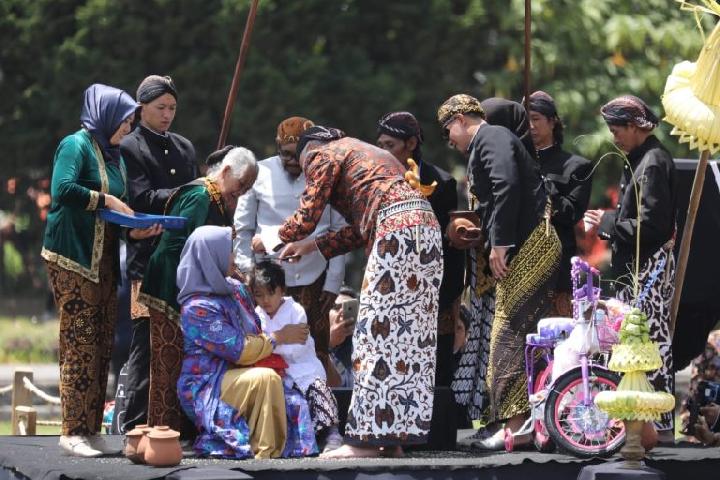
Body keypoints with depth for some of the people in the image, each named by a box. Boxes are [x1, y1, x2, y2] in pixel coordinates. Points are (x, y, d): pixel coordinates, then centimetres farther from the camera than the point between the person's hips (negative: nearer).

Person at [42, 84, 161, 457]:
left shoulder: (113, 156, 19)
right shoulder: (76, 145, -6)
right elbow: (62, 189, -22)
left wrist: (135, 229, 0)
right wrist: (105, 200, -15)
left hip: (103, 262, 8)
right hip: (73, 259, -8)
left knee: (100, 347, 5)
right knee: (79, 344, -10)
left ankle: (91, 429, 7)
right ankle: (72, 432, -9)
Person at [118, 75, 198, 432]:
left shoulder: (184, 147, 20)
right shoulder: (129, 148, -1)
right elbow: (143, 200, -12)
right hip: (149, 261, -6)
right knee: (146, 345, -8)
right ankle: (135, 426, -5)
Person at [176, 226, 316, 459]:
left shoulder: (236, 289, 9)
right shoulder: (198, 308, -17)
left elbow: (256, 331, 20)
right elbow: (240, 350, -18)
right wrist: (280, 337, -7)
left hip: (237, 377, 8)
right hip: (205, 389, -8)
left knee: (294, 403, -12)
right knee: (266, 379, -31)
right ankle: (265, 455, -22)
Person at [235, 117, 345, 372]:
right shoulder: (260, 173, 2)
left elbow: (339, 231, 6)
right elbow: (242, 229, 8)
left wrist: (333, 283, 2)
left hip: (313, 281, 0)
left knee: (316, 353, -1)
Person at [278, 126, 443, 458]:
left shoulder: (323, 156, 7)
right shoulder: (362, 153, 32)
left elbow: (306, 219, 2)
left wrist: (270, 237, 21)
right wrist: (314, 246, 32)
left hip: (397, 230, -9)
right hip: (425, 226, 9)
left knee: (378, 331, -8)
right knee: (410, 330, 7)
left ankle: (368, 438, -10)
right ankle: (397, 434, 7)